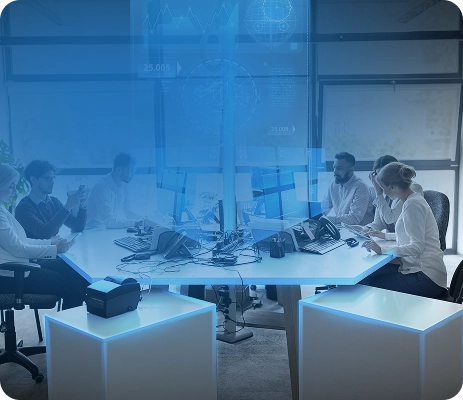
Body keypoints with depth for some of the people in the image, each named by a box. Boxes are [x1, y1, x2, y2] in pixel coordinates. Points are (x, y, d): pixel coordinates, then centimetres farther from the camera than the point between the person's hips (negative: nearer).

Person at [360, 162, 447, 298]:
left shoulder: (413, 204, -17)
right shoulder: (412, 200, 14)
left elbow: (417, 247, -23)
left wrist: (382, 250, -27)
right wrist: (386, 236, 30)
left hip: (426, 278, -10)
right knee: (366, 275, -1)